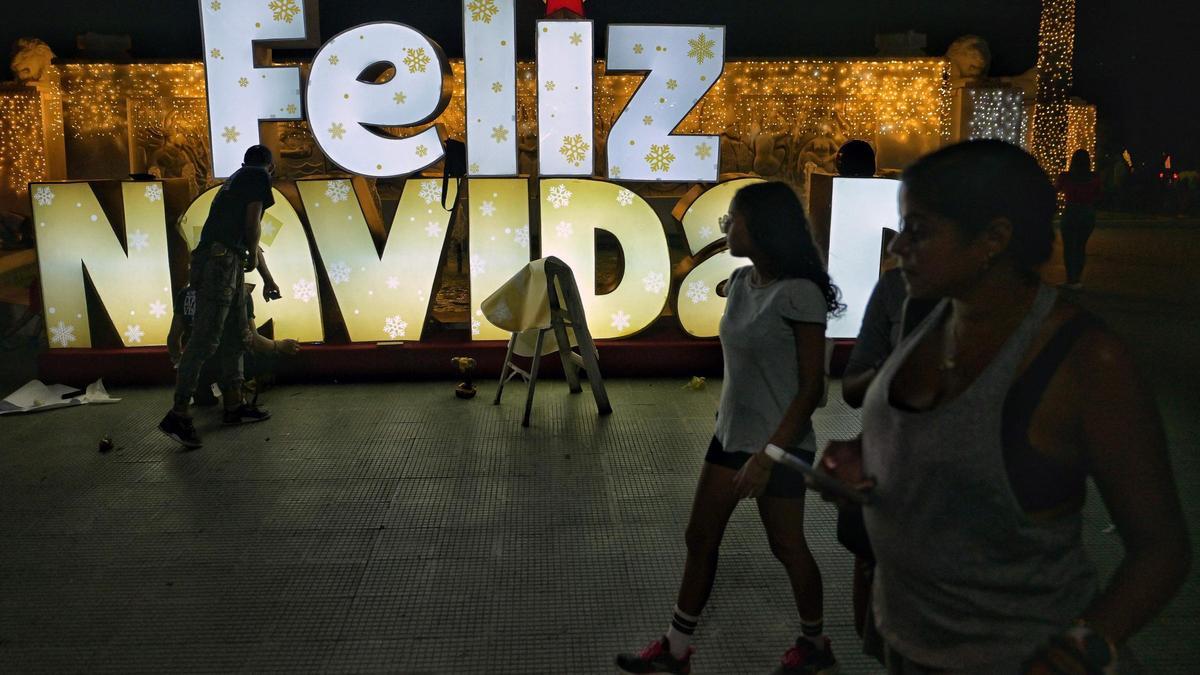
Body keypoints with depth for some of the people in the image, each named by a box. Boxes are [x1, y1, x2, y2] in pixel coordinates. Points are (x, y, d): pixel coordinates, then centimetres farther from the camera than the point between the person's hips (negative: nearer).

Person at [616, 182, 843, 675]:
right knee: (700, 537, 11)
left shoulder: (800, 294, -20)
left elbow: (812, 388, -19)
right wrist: (726, 424, 17)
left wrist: (767, 454, -23)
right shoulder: (740, 282, 3)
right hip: (730, 435, 8)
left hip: (779, 445, -8)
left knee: (786, 546, 10)